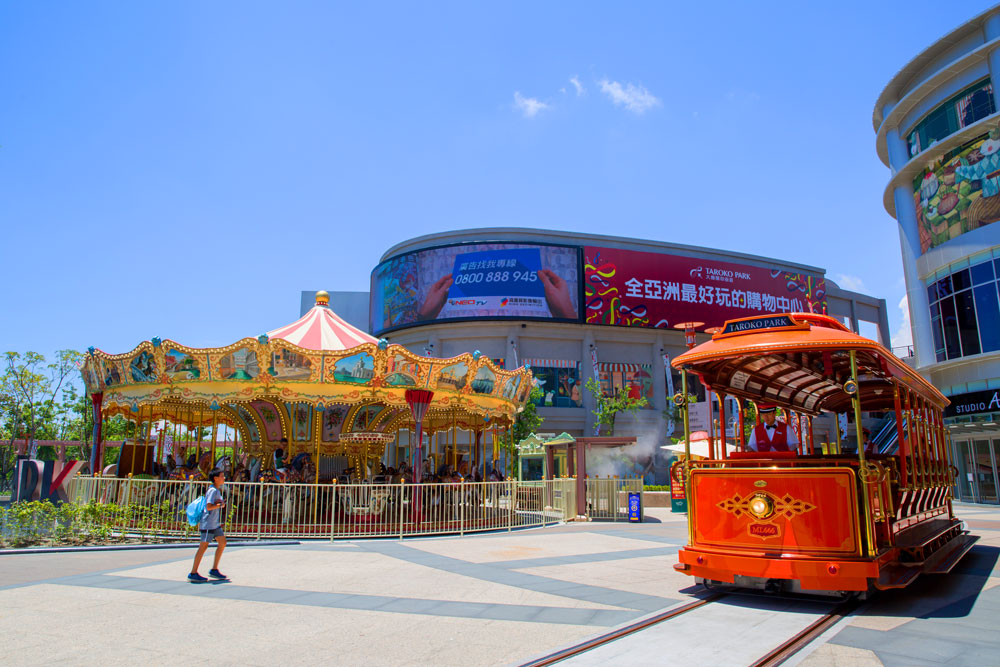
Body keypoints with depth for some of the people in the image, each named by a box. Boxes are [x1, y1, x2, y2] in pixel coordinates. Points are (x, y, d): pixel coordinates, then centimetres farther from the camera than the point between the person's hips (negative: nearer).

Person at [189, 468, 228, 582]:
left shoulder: (217, 490, 14)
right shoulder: (212, 490, -16)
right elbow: (209, 506, -27)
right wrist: (220, 504, -14)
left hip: (215, 524, 10)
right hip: (208, 524, -10)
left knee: (222, 543, 9)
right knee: (203, 546, -4)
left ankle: (214, 570, 16)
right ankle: (193, 573, 3)